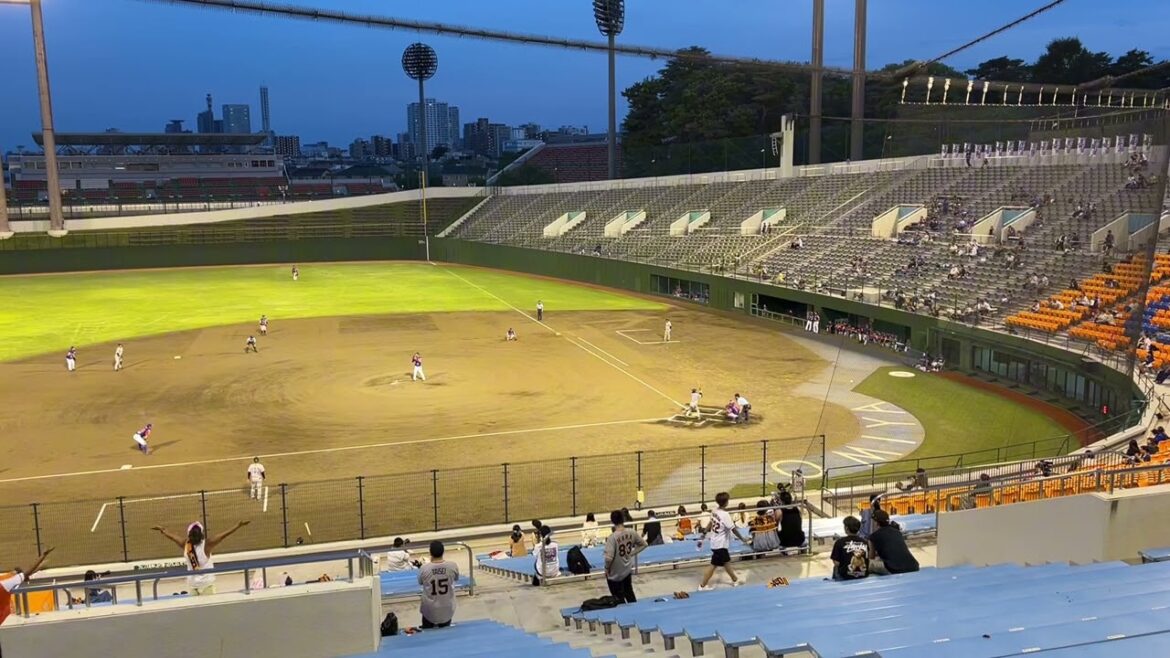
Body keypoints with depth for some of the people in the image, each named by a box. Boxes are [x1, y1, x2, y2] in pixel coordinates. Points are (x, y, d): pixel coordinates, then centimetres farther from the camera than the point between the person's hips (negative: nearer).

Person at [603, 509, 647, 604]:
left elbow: (609, 557, -28)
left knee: (619, 599, 10)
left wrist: (606, 568, -10)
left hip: (615, 574, -5)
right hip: (628, 570, 5)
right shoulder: (631, 533, -10)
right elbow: (643, 544, 3)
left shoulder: (613, 537, -26)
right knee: (629, 594, 23)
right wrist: (631, 553, 7)